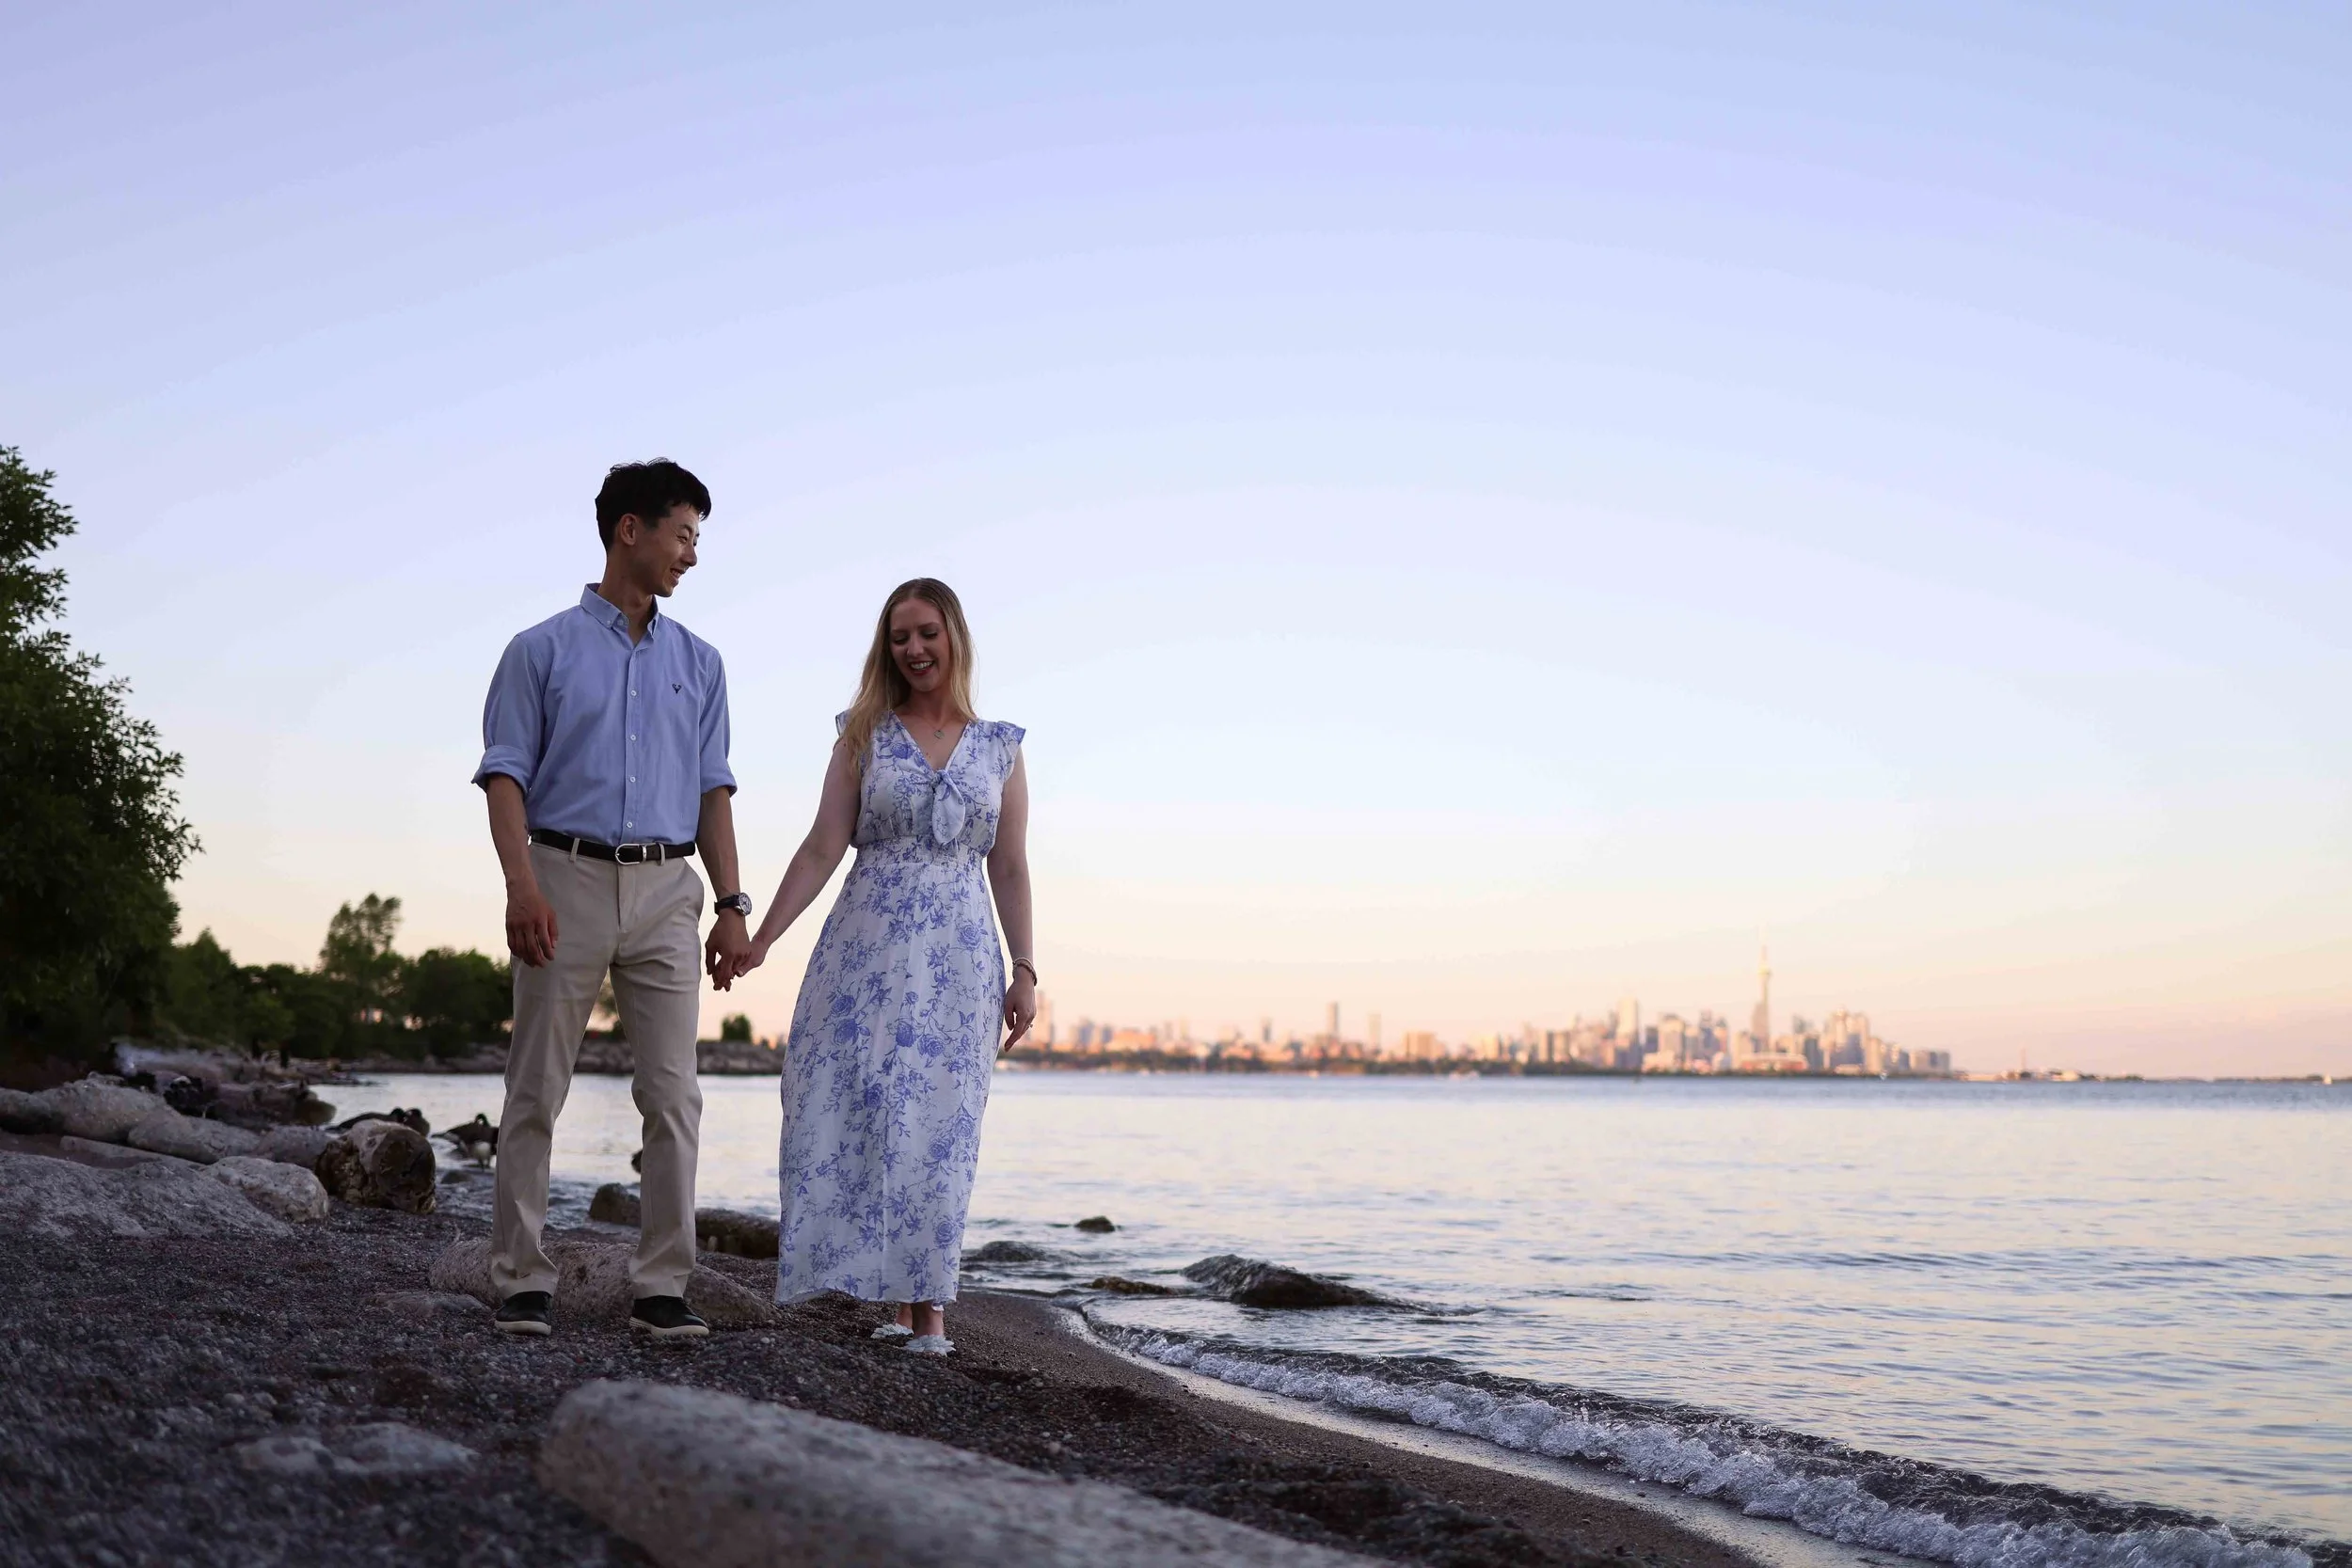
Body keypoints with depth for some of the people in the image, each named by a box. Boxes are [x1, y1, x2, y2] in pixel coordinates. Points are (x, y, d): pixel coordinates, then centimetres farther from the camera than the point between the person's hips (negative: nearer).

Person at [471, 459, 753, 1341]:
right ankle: (521, 1281, 8)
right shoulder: (543, 651, 5)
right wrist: (522, 885, -16)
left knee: (672, 1095, -3)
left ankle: (661, 1287, 2)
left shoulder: (698, 663, 15)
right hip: (567, 879, -3)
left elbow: (712, 791, 14)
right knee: (536, 1091, 1)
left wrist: (731, 903, 5)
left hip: (666, 890, 3)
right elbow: (505, 774, -1)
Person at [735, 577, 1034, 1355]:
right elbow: (822, 849, 2)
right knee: (854, 1115, -5)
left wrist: (1024, 970, 2)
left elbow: (1011, 870, 9)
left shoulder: (999, 748, 9)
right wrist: (762, 938, -6)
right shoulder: (865, 735, 7)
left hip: (959, 957, 0)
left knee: (935, 1128, -1)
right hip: (867, 949, 0)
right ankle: (896, 1299, 3)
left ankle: (927, 1305, 4)